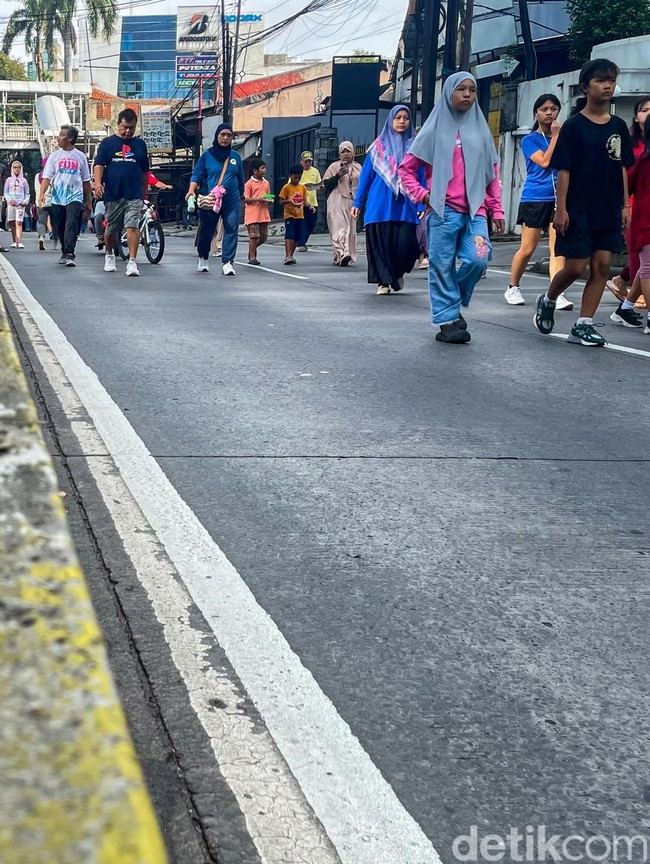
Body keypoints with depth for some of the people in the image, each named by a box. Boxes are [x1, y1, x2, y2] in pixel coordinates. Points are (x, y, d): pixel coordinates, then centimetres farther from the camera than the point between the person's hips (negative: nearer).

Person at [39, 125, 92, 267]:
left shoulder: (80, 156, 6)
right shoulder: (54, 156, 7)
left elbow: (86, 180, 11)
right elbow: (47, 177, 1)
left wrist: (89, 200, 12)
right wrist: (42, 194, -15)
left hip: (75, 197, -2)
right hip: (57, 198, 2)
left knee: (71, 225, -18)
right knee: (60, 228, 10)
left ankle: (69, 255, -23)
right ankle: (65, 252, 27)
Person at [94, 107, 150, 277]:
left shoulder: (140, 144, 10)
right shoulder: (108, 143, 5)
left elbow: (145, 172, 15)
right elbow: (99, 164, -2)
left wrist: (145, 194, 15)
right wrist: (98, 182, -19)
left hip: (134, 195, 0)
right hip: (113, 194, 0)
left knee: (132, 227, -13)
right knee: (111, 229, 11)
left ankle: (132, 262, -14)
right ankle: (109, 255, 35)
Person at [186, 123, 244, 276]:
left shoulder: (235, 157, 11)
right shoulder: (207, 155, 3)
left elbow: (240, 179, 19)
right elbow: (197, 174, -2)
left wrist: (242, 196, 25)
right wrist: (191, 190, -19)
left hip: (232, 201, 2)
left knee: (231, 230, -9)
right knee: (206, 231, 5)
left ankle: (228, 263, -10)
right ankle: (203, 259, 28)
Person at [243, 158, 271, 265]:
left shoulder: (266, 183, 14)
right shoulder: (249, 183, -4)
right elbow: (245, 199, -8)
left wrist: (270, 201, 0)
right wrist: (258, 199, -18)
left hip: (264, 214, 6)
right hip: (252, 214, -6)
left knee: (264, 237, 7)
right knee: (254, 236, -7)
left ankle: (253, 248, 32)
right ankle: (252, 257, 1)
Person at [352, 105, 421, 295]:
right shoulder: (379, 145, 7)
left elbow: (421, 177, 7)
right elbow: (366, 175, 9)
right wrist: (357, 202, 4)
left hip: (405, 205, 0)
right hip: (381, 204, 0)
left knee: (405, 243, -8)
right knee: (380, 243, -3)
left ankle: (398, 273, 21)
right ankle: (383, 281, 10)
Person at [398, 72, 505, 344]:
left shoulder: (481, 129, 13)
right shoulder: (435, 129, 5)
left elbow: (492, 173, 15)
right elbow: (406, 168, 8)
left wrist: (496, 210, 11)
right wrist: (421, 194, -5)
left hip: (475, 211, 2)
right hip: (443, 211, -2)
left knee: (477, 260, -13)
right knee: (442, 267, -2)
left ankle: (455, 304, 11)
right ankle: (447, 320, 6)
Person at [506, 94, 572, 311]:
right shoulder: (529, 140, 2)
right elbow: (544, 161, -13)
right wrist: (555, 136, -9)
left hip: (558, 199, 2)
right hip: (534, 199, -2)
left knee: (557, 247, -8)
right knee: (527, 249, 1)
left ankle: (556, 294, -14)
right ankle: (513, 288, 21)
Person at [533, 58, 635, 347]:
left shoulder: (618, 127, 8)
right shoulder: (574, 126, -5)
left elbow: (622, 168, 12)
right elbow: (564, 170, -7)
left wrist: (625, 205, 8)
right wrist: (561, 208, -11)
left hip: (610, 211, 5)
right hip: (578, 211, -5)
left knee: (602, 266, -1)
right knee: (575, 267, -3)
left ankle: (583, 325, 5)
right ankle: (547, 301, 25)